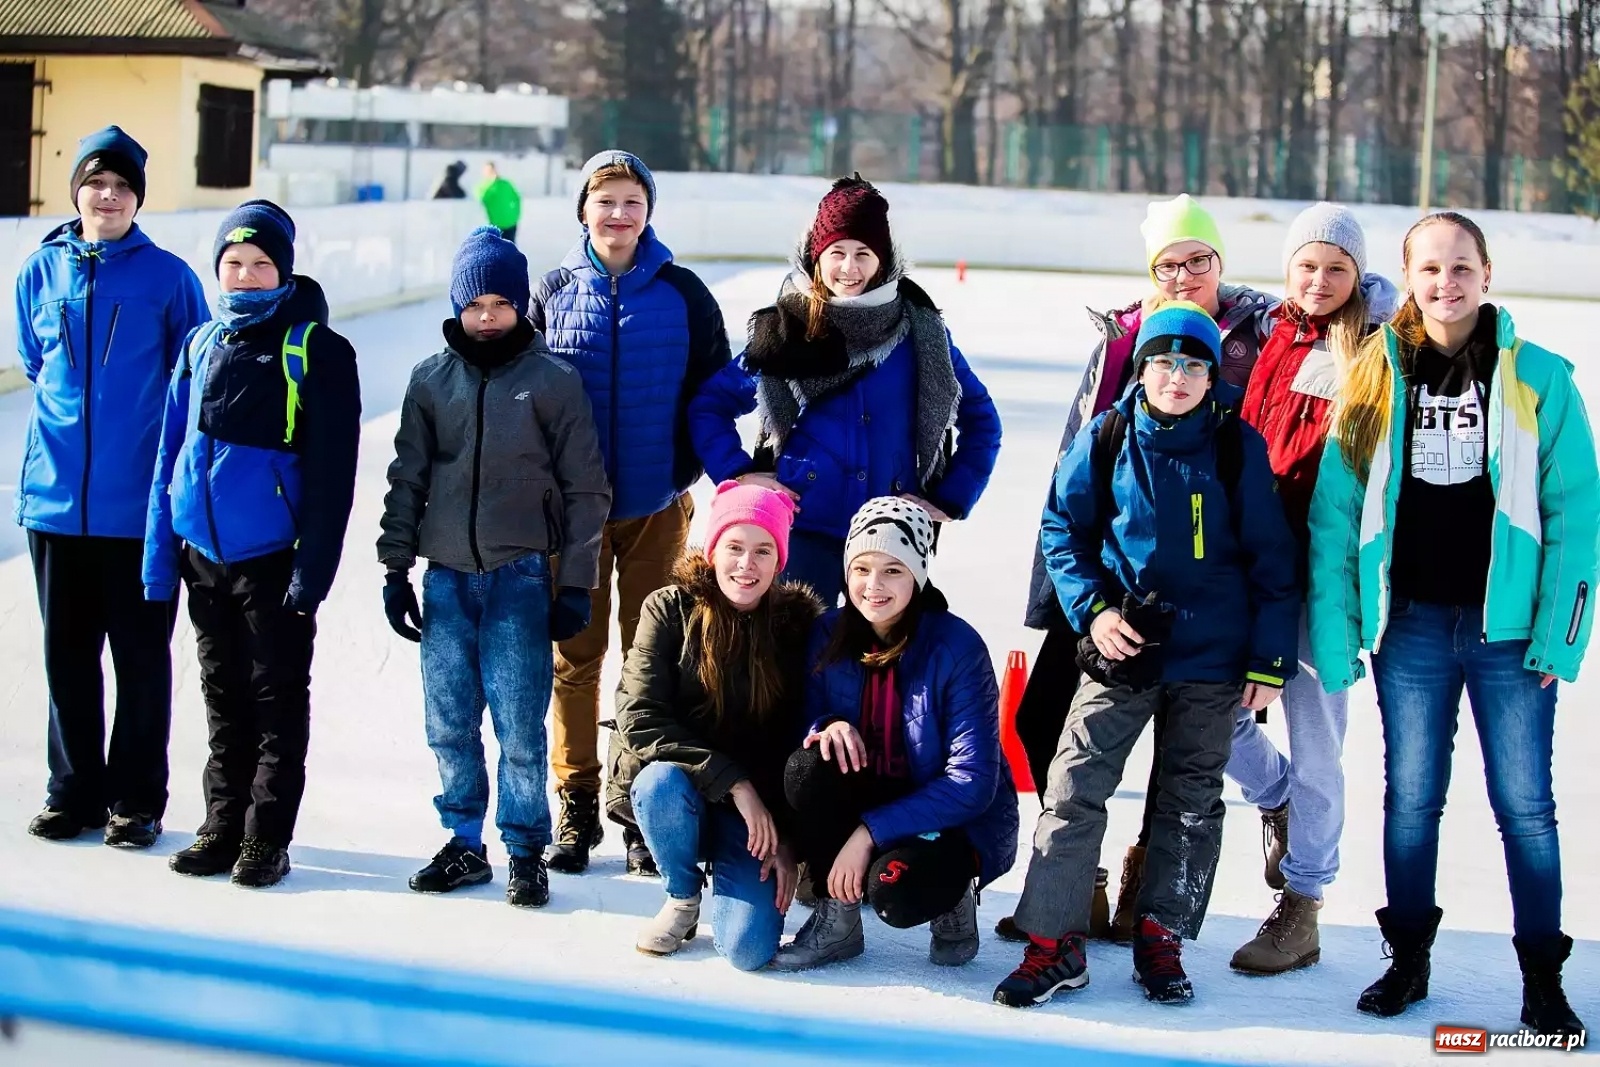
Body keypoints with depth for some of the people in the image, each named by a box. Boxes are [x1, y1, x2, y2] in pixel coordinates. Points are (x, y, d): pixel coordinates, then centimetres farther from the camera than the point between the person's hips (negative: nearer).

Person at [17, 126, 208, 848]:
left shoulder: (168, 277, -4)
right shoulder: (41, 271, 6)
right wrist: (71, 416, 12)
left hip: (139, 502, -3)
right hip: (56, 497, 3)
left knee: (142, 655, 3)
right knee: (67, 651, 11)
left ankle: (138, 800, 14)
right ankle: (75, 790, 24)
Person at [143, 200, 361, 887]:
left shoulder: (316, 351, -6)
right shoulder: (203, 345, 11)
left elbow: (331, 471, -9)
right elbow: (172, 452, 13)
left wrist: (313, 566, -15)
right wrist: (159, 554, 7)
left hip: (273, 555, -5)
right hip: (203, 552, 5)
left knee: (277, 696, 4)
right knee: (223, 696, 14)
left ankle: (268, 837, 11)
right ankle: (223, 825, 23)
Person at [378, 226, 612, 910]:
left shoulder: (554, 380, 0)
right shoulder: (431, 380, 8)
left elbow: (586, 489, 1)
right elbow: (407, 480, 12)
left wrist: (574, 584, -3)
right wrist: (396, 569, 6)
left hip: (521, 576, -3)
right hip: (447, 577, 3)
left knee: (519, 725, -3)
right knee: (449, 724, 7)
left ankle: (526, 850, 11)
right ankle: (464, 842, 20)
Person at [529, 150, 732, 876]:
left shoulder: (682, 294, 0)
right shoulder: (554, 292, 2)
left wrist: (684, 470, -4)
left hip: (656, 507, -1)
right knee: (575, 655, 5)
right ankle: (577, 807, 14)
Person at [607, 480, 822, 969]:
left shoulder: (798, 626, -3)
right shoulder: (671, 610, -6)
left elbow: (801, 743, 0)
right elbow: (640, 719, -15)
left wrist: (787, 839, -9)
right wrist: (732, 782, -22)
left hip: (757, 808, 0)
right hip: (674, 791, 0)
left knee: (748, 948, -21)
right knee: (662, 782, -37)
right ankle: (682, 897, -5)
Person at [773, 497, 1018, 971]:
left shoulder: (957, 647, -19)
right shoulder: (831, 634, -5)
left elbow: (972, 782, -21)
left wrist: (870, 832, -27)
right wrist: (828, 726, -25)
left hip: (955, 821, -4)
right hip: (870, 798, 4)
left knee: (895, 891, -35)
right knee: (808, 766, -27)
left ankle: (953, 894, 2)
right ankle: (836, 918, -11)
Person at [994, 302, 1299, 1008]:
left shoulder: (1239, 447, -4)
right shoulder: (1105, 441, -2)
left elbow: (1271, 559, 0)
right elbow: (1063, 530, 6)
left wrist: (1270, 661, -3)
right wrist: (1091, 610, -9)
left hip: (1212, 657, 0)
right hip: (1122, 649, 0)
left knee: (1192, 801, 10)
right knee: (1074, 789, -7)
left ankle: (1161, 938, 23)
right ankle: (1052, 943, 0)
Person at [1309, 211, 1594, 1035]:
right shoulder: (1376, 378, 2)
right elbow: (1334, 510, 1)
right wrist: (1333, 628, -5)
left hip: (1508, 625, -2)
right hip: (1410, 622, 2)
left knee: (1524, 802, 4)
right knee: (1410, 796, 11)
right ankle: (1408, 958, 26)